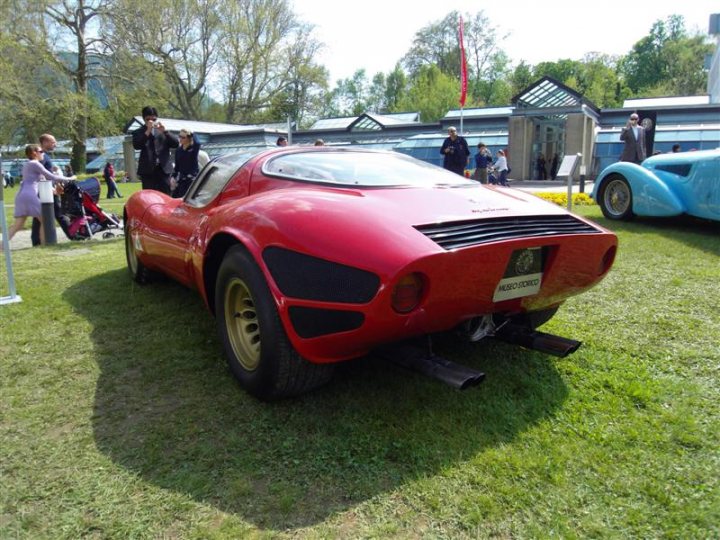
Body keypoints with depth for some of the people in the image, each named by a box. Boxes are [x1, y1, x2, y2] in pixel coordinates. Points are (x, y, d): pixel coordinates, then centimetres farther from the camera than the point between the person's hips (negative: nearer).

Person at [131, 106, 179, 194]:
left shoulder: (162, 130, 16)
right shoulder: (139, 132, 8)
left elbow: (176, 144, 4)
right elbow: (136, 145, -10)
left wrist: (164, 131, -9)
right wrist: (147, 131, -16)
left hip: (164, 169, 2)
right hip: (148, 170, -2)